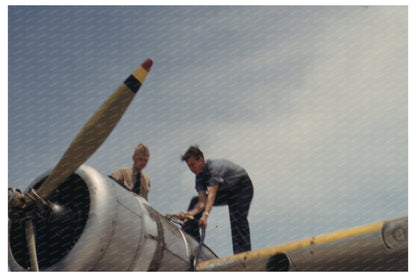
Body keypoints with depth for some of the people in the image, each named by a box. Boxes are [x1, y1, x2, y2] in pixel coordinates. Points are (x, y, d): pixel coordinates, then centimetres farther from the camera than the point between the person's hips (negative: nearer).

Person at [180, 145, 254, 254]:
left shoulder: (214, 167, -33)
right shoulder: (199, 175, -10)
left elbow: (211, 194, -43)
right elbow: (202, 200, -18)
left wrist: (205, 214, -52)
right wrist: (191, 213, -36)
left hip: (242, 187, -8)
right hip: (225, 192, 8)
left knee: (237, 219, -28)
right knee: (195, 202, 0)